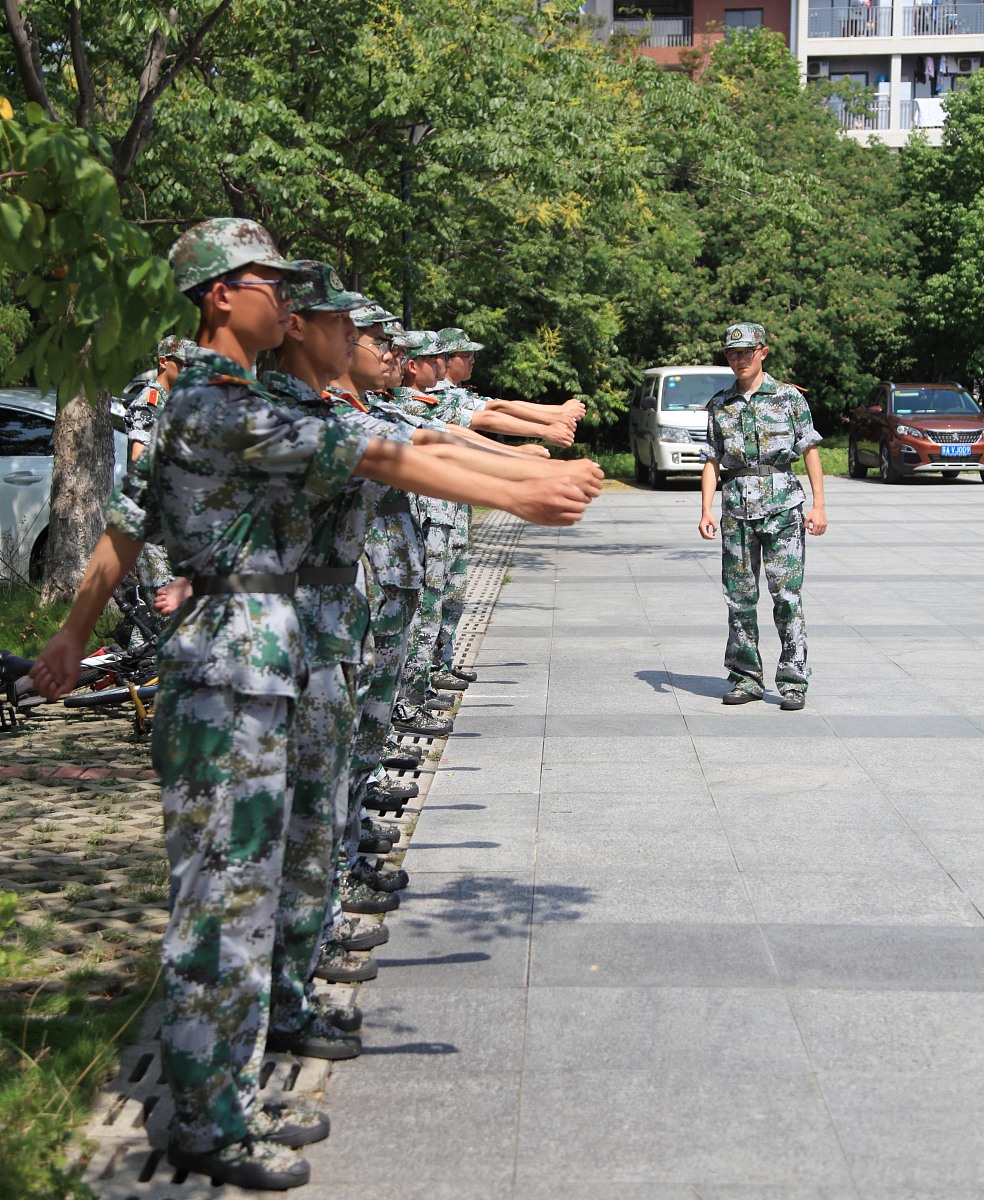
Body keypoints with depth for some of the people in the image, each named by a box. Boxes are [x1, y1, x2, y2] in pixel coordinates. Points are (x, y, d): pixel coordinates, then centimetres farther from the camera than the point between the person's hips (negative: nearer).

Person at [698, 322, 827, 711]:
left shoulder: (789, 397, 4)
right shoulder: (720, 405, 11)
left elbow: (810, 451, 4)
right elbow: (712, 460, 10)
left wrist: (819, 505, -3)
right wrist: (706, 510, 0)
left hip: (782, 505, -3)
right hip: (736, 507, 3)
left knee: (787, 594, -6)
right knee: (739, 597, 4)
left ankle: (793, 681, 0)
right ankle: (746, 678, 13)